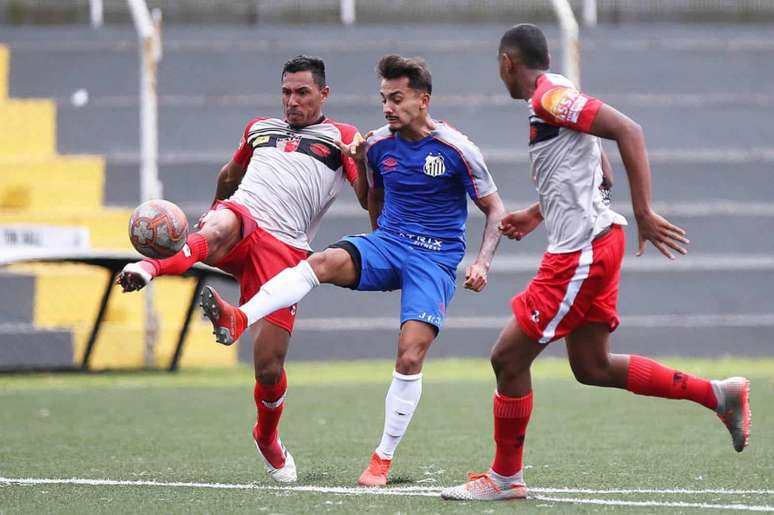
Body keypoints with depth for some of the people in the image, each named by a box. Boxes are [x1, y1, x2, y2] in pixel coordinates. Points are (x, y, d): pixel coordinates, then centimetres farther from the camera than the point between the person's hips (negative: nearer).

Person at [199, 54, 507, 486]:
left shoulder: (456, 150, -8)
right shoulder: (379, 145, 5)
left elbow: (496, 211, -2)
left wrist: (482, 264, -12)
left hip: (435, 259, -4)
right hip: (387, 244, 4)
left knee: (411, 357, -18)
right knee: (323, 261, -28)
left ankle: (384, 459, -4)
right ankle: (238, 320, -47)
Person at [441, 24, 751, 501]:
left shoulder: (551, 97, -15)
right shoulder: (551, 99, 15)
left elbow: (628, 131, -24)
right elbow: (588, 171, 27)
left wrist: (644, 213, -27)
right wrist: (535, 215, 30)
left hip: (581, 253, -10)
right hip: (590, 246, 10)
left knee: (508, 357, -2)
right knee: (592, 367, 14)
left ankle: (505, 477, 10)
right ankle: (719, 394, 16)